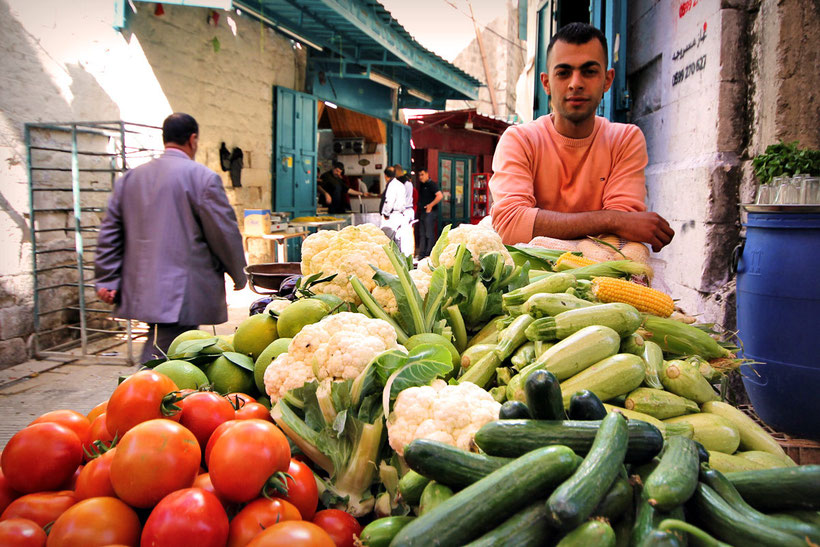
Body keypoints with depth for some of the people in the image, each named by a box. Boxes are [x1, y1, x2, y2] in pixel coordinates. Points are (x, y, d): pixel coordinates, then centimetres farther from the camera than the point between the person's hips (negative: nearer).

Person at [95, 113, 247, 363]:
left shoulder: (129, 178, 11)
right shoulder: (203, 177, -9)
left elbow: (109, 233, 11)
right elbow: (225, 233, -7)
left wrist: (107, 282, 13)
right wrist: (239, 276, 7)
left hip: (141, 292, 7)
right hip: (184, 294, -7)